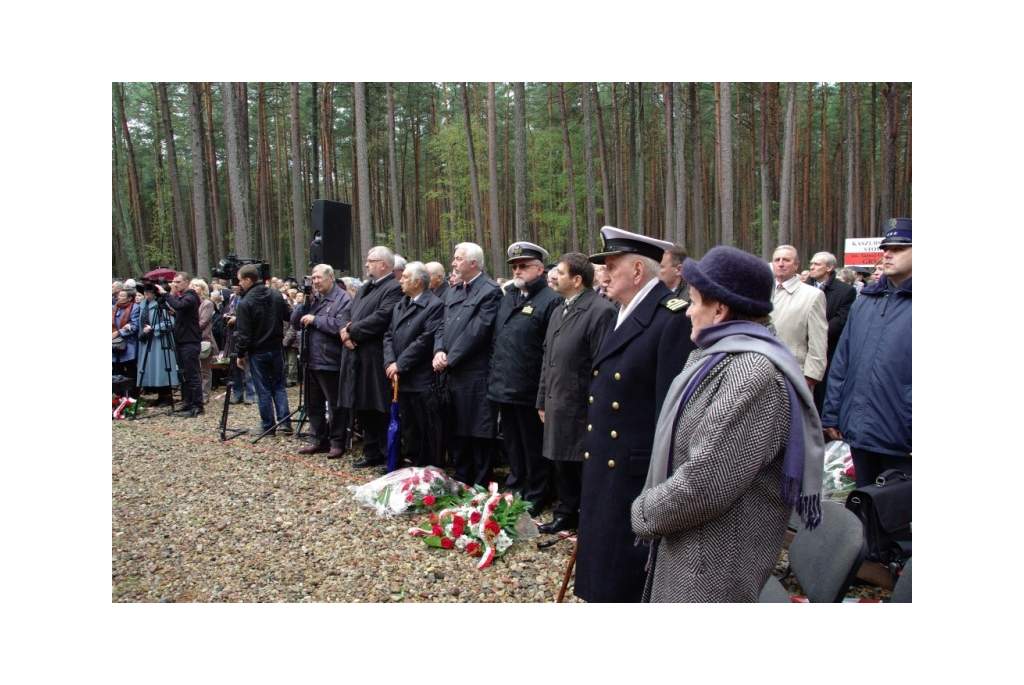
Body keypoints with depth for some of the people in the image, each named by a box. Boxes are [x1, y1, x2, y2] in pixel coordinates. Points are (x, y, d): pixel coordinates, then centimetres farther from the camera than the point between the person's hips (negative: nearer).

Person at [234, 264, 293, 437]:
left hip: (257, 351, -5)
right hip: (276, 348, 5)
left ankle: (268, 426, 11)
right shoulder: (276, 295, -1)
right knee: (279, 385, 14)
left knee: (263, 390, 4)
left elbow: (243, 333, -14)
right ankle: (284, 421, 8)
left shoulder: (245, 303, -16)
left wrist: (240, 354, -3)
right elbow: (288, 316, 7)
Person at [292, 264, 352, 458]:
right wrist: (304, 303, -5)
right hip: (312, 360, 8)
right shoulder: (313, 297, 12)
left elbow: (340, 326, -24)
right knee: (314, 403, 16)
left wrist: (315, 319, -17)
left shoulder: (343, 299, -11)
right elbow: (295, 321, 10)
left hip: (331, 361, -8)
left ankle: (337, 442, 15)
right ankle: (318, 440, 27)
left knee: (335, 405, 4)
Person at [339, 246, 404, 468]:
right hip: (357, 357, 10)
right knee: (362, 408, 15)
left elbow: (380, 318, -23)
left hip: (376, 359, -9)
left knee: (381, 410, -2)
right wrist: (345, 329, -6)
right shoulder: (364, 288, 21)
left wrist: (352, 331, -13)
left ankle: (390, 457, 8)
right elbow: (347, 312, 17)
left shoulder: (394, 288, -11)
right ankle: (372, 453, 27)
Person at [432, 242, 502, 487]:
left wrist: (450, 358, -13)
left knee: (479, 433, 1)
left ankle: (481, 486, 12)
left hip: (476, 375, -8)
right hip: (453, 373, 8)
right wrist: (439, 351, -3)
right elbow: (442, 326, 16)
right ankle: (461, 481, 30)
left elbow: (477, 331, -17)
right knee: (457, 430, 16)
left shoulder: (490, 291, -10)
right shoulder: (452, 291, 17)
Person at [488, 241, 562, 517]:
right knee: (512, 445, 19)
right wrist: (493, 375, 13)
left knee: (534, 449, 7)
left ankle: (536, 497, 20)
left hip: (529, 390, -7)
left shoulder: (551, 300, -10)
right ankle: (515, 488, 33)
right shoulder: (508, 297, 14)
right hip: (504, 387, 7)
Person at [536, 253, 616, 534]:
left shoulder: (600, 310, -14)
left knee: (585, 468, 3)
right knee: (562, 465, 18)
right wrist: (543, 401, 17)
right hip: (558, 406, 8)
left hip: (582, 408, -8)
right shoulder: (559, 312, 15)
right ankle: (566, 514, 33)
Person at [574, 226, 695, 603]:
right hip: (603, 471, 9)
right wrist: (590, 453, 16)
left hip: (639, 476, -9)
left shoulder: (673, 318, -17)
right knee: (603, 575, 20)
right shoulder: (619, 315, 13)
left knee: (632, 581, 7)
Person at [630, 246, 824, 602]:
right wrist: (650, 505, 4)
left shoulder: (752, 372, -23)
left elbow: (706, 482, -26)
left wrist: (646, 512, -12)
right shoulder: (717, 355, 11)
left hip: (716, 564, -9)